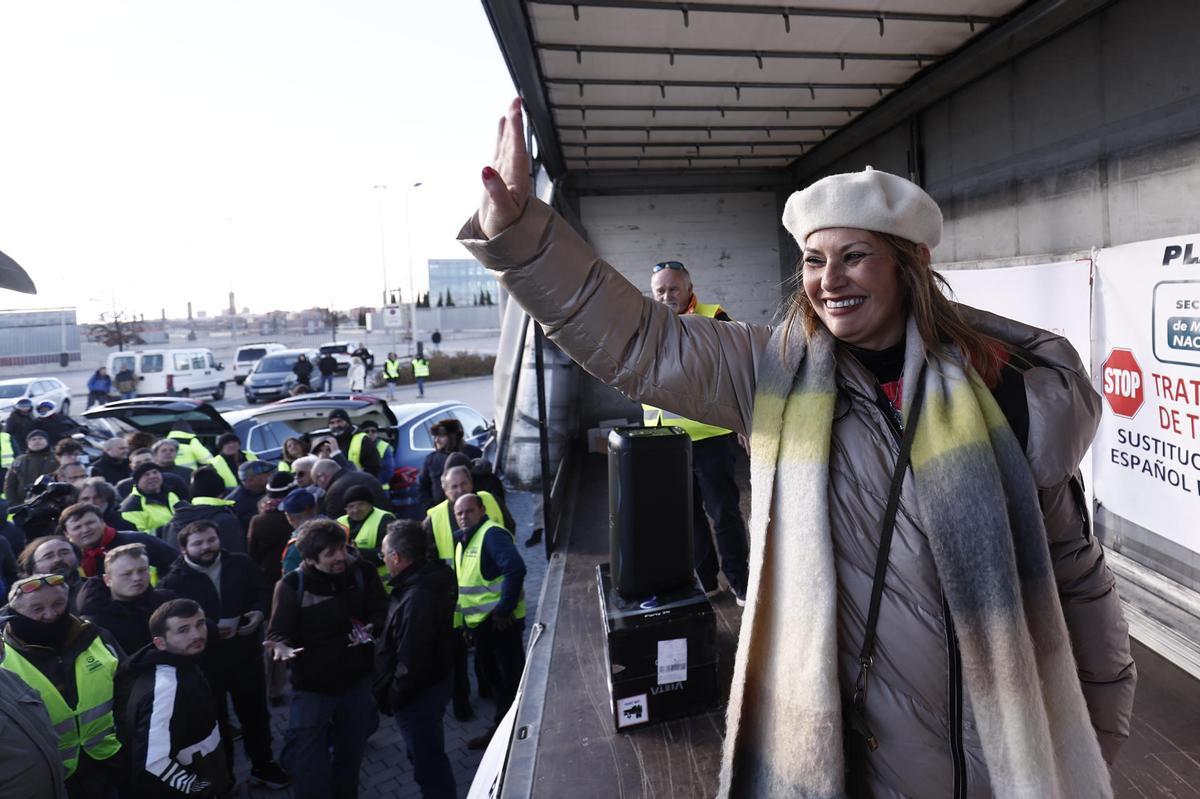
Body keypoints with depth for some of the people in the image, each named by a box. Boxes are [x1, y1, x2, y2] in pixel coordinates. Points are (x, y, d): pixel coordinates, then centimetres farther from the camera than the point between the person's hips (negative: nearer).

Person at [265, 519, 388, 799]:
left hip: (357, 681, 3)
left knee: (351, 754, 22)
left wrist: (370, 629, -24)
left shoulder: (362, 572, -11)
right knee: (307, 765, 3)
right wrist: (282, 645, -33)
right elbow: (279, 631, -11)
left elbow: (382, 612, -3)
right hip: (312, 686, -2)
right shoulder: (291, 586, -16)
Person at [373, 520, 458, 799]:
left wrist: (392, 697, -15)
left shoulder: (417, 599, -32)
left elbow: (411, 663, -28)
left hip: (418, 695, -10)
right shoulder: (426, 580, -1)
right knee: (427, 756, 26)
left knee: (427, 762, 8)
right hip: (431, 684, 10)